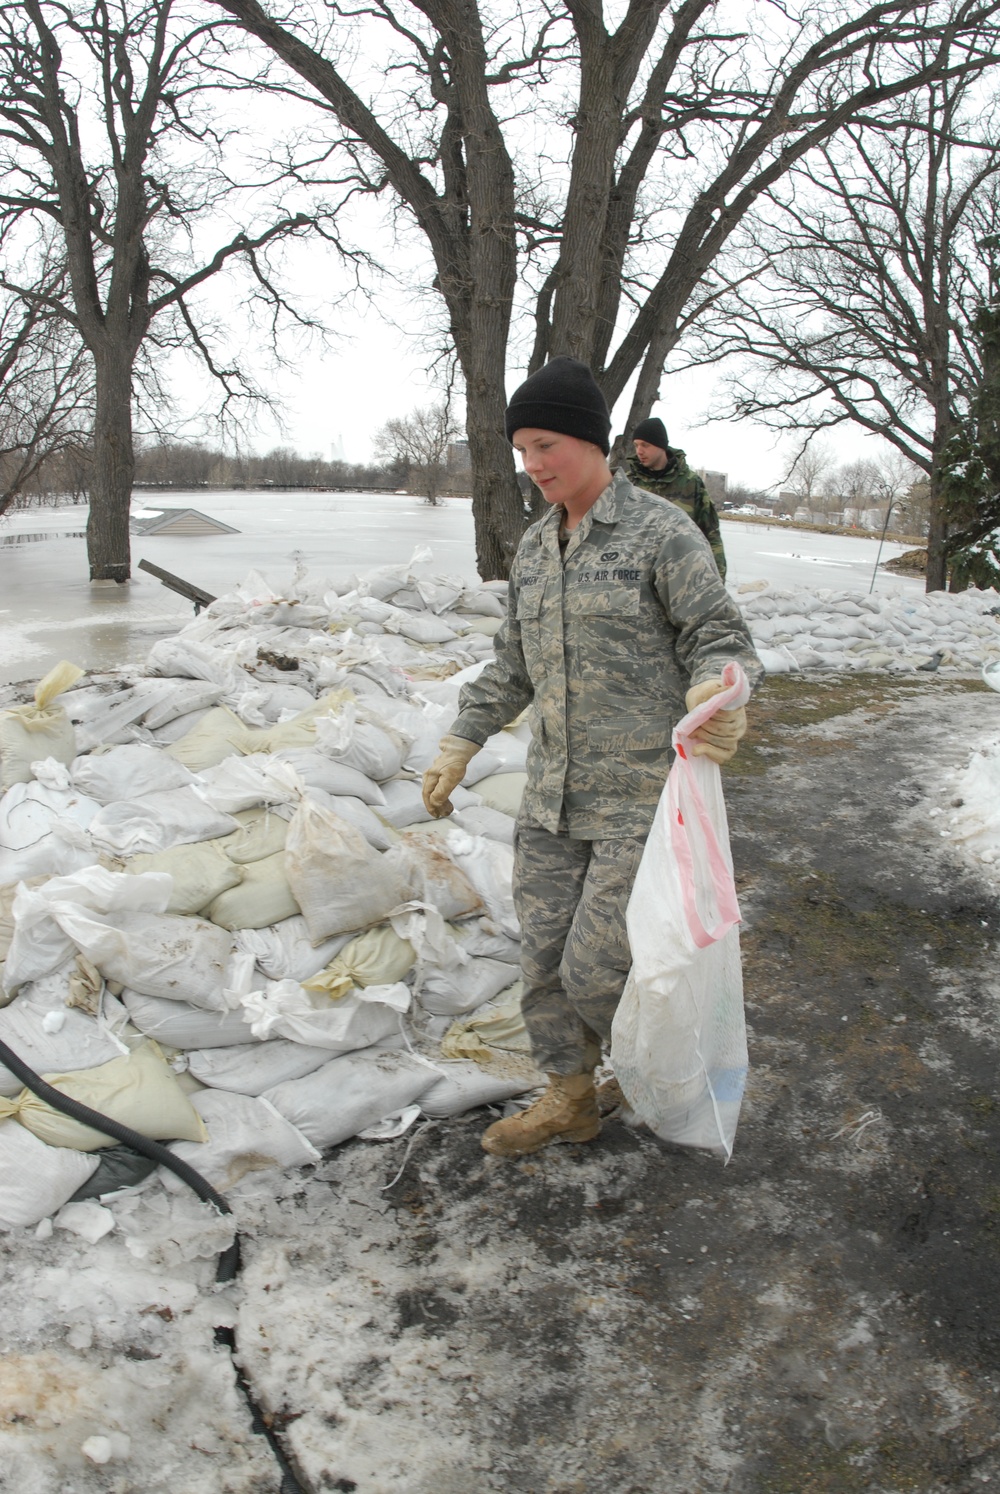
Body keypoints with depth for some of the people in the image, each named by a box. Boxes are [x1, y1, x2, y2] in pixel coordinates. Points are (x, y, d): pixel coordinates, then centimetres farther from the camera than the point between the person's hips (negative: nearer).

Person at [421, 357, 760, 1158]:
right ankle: (570, 1099, 34)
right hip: (552, 797, 7)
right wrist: (461, 744, 15)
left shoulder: (661, 531, -9)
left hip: (642, 799, -6)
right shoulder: (534, 548, 11)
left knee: (595, 970, -5)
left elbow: (719, 633, -10)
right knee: (545, 959, 12)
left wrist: (715, 693, -32)